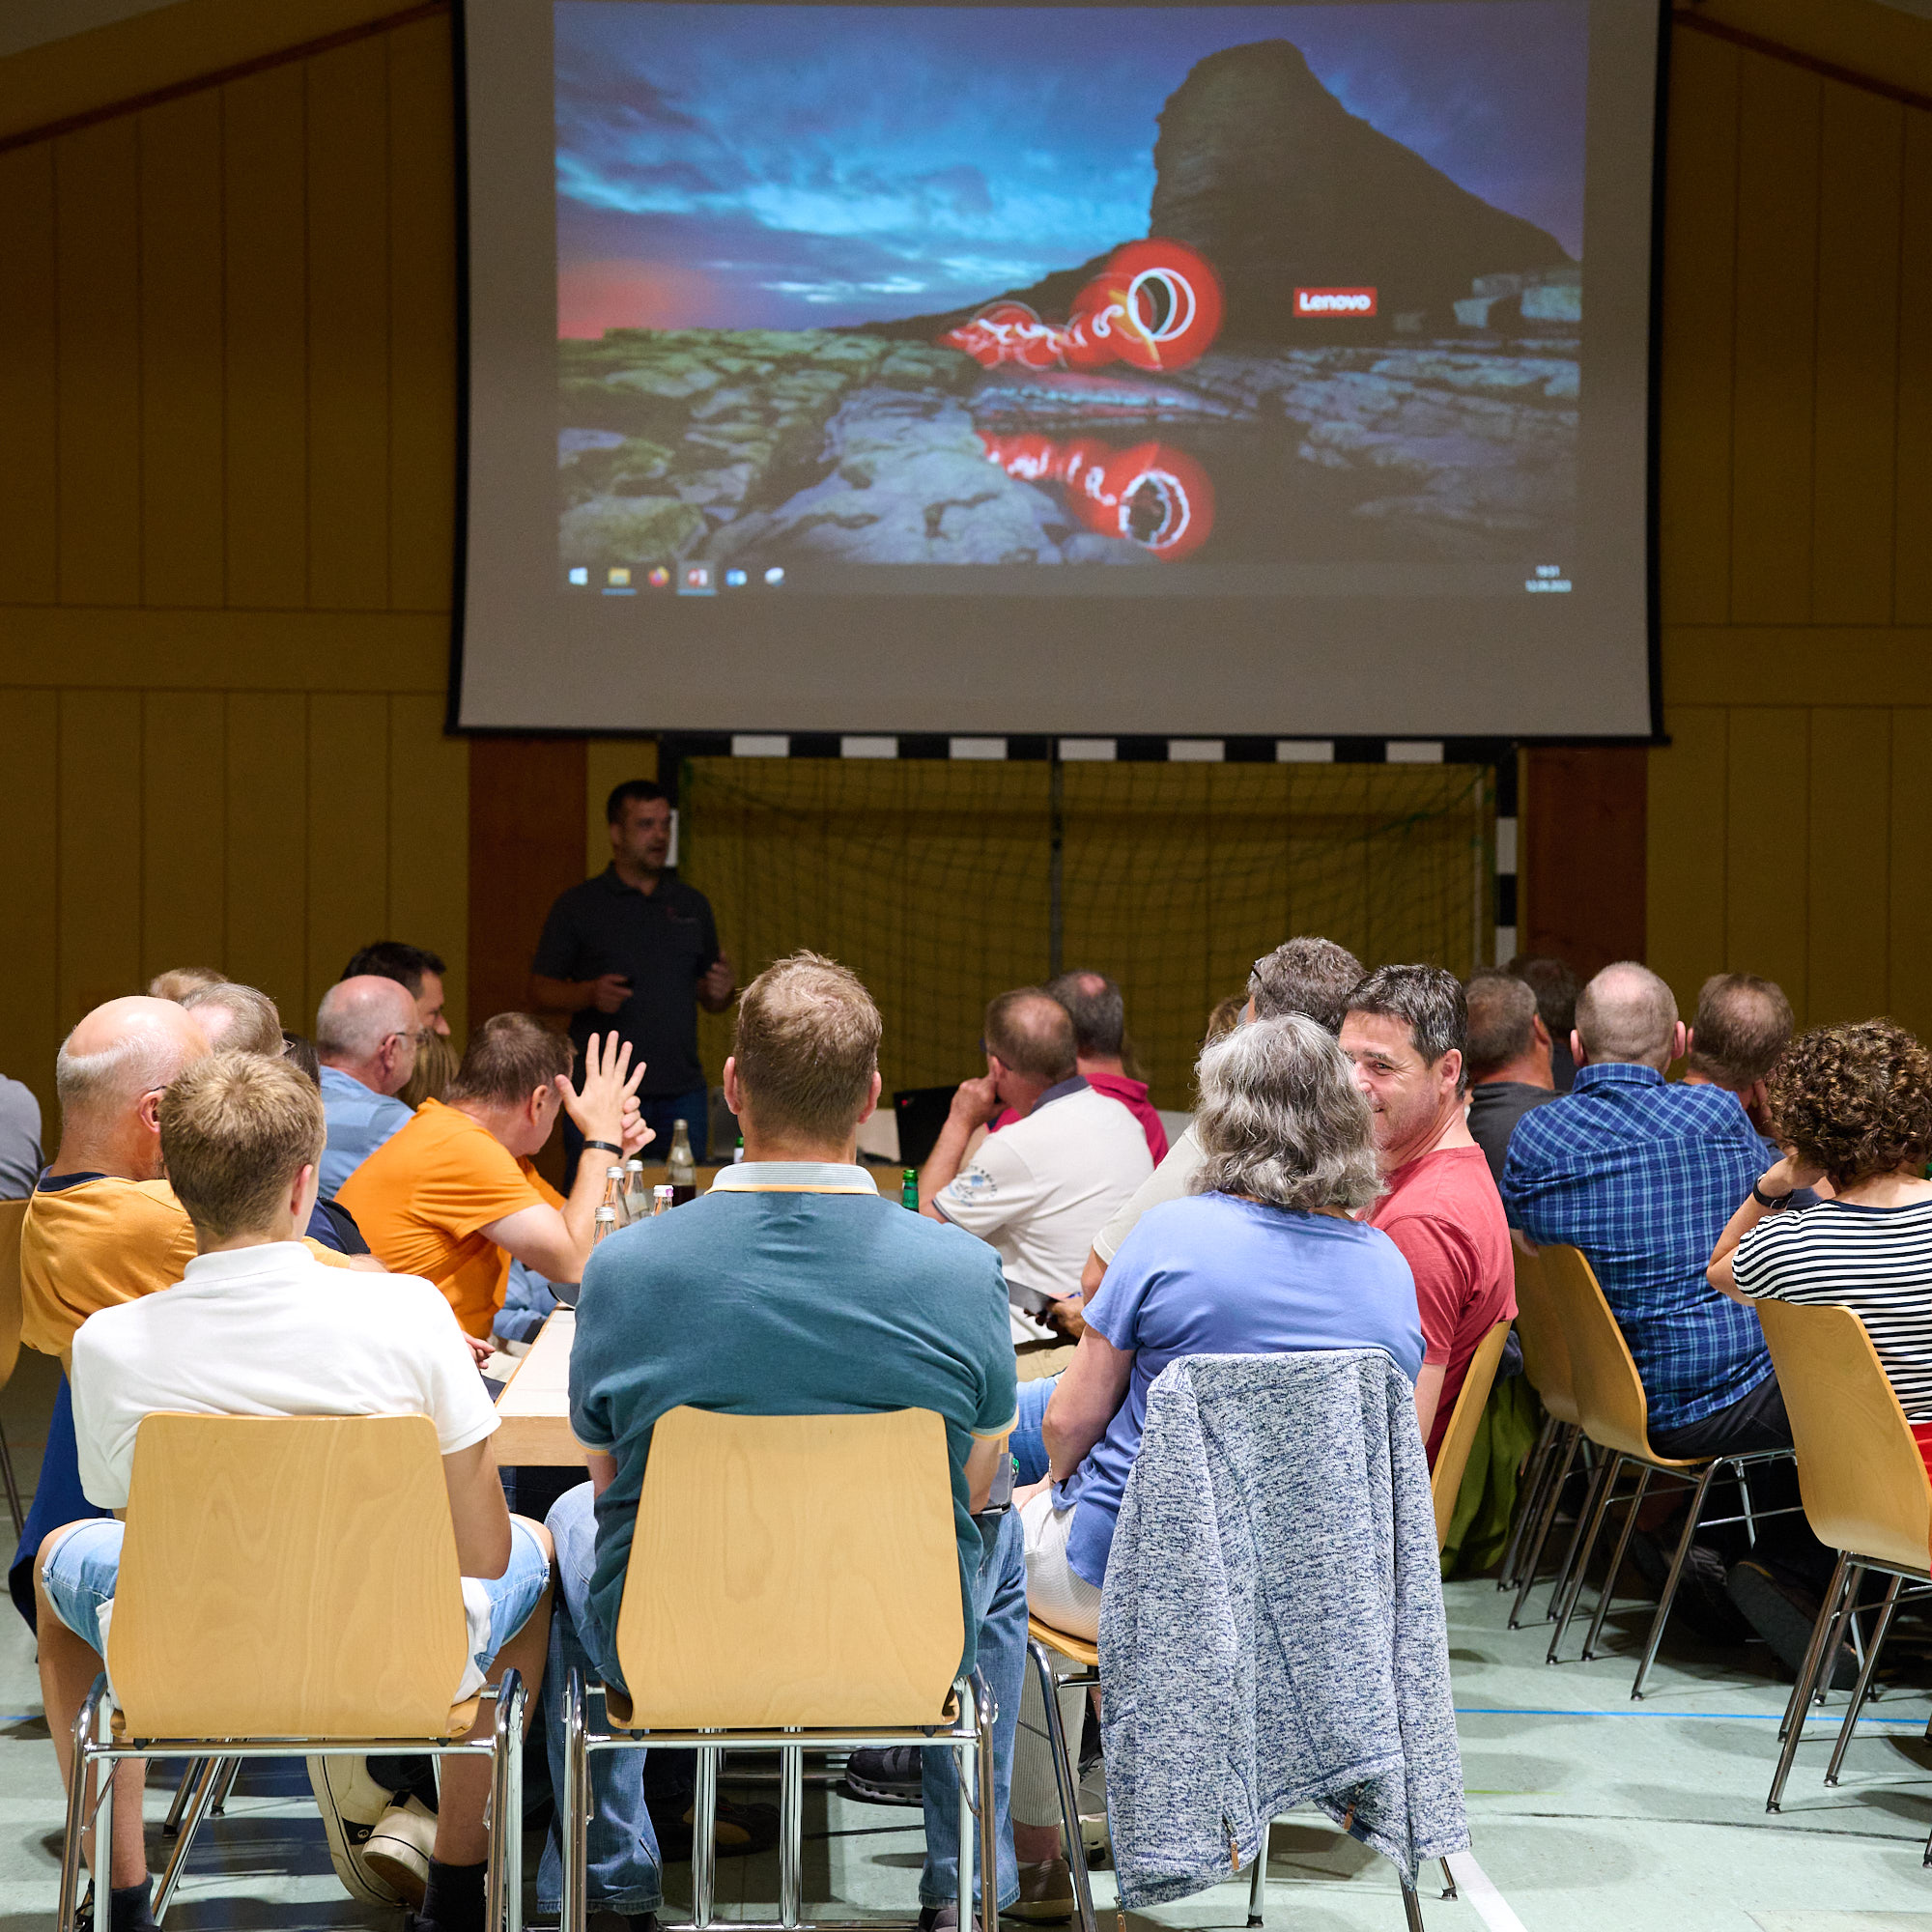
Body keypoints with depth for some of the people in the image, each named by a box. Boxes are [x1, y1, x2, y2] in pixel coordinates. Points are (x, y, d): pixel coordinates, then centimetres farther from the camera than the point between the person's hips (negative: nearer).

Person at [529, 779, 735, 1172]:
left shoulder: (693, 904, 15)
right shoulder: (578, 905, 4)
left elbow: (710, 998, 20)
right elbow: (539, 992, 2)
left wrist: (720, 992, -3)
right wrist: (590, 994, -16)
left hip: (682, 1093, 3)